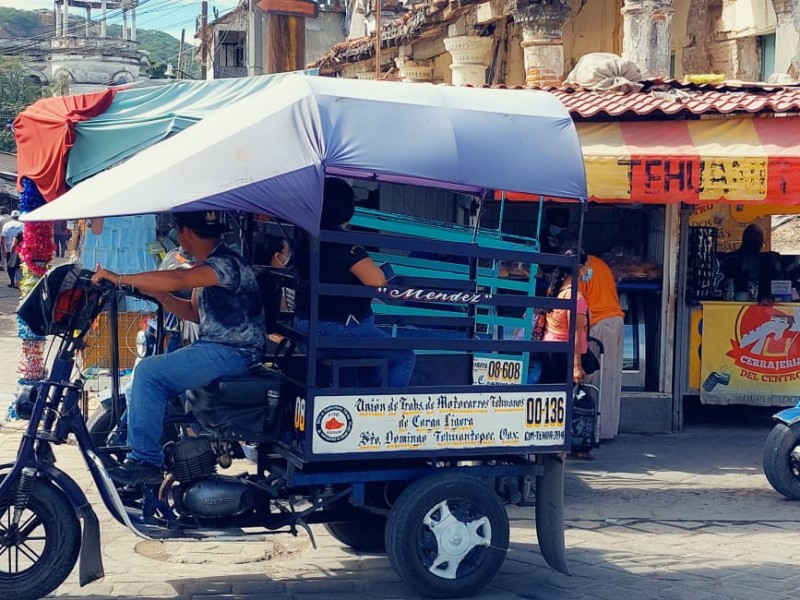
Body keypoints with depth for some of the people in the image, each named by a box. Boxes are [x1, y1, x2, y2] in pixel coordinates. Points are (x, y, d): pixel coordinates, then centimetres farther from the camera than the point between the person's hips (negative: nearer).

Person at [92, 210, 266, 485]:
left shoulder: (226, 263, -18)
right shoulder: (207, 265, 15)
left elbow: (177, 279, -32)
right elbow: (195, 312, 21)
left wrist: (119, 278, -28)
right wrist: (158, 294, 8)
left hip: (232, 353, -11)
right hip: (214, 347, 11)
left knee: (149, 372, -21)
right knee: (147, 373, 13)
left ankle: (146, 460, -18)